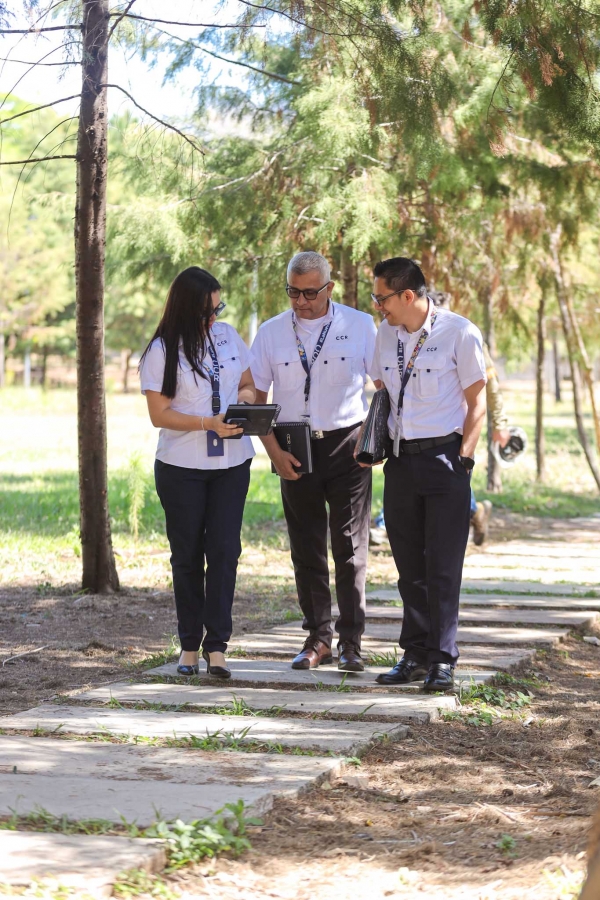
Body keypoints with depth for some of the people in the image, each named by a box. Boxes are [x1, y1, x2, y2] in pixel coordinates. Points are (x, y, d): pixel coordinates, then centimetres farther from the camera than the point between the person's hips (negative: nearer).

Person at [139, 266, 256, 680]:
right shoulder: (162, 351, -6)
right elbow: (159, 414, -8)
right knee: (188, 554, 6)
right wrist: (209, 423, -19)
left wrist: (245, 396, -7)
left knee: (224, 550, -5)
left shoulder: (228, 336, 6)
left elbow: (248, 383, 17)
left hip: (232, 463, 2)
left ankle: (216, 645, -4)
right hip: (181, 467, -2)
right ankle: (190, 645, 14)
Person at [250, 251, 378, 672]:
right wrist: (275, 452, -3)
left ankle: (350, 641, 3)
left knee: (351, 544, -3)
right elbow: (255, 398, 7)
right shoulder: (271, 333, 5)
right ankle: (318, 638, 13)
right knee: (306, 546, 5)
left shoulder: (361, 326, 0)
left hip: (346, 446, -2)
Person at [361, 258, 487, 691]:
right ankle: (416, 655, 16)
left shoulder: (460, 333, -8)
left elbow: (477, 402, -5)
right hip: (401, 459, 6)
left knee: (443, 568, -5)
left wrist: (463, 459, -11)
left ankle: (443, 660, -1)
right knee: (410, 567, 9)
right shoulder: (386, 334, 9)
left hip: (444, 457, -5)